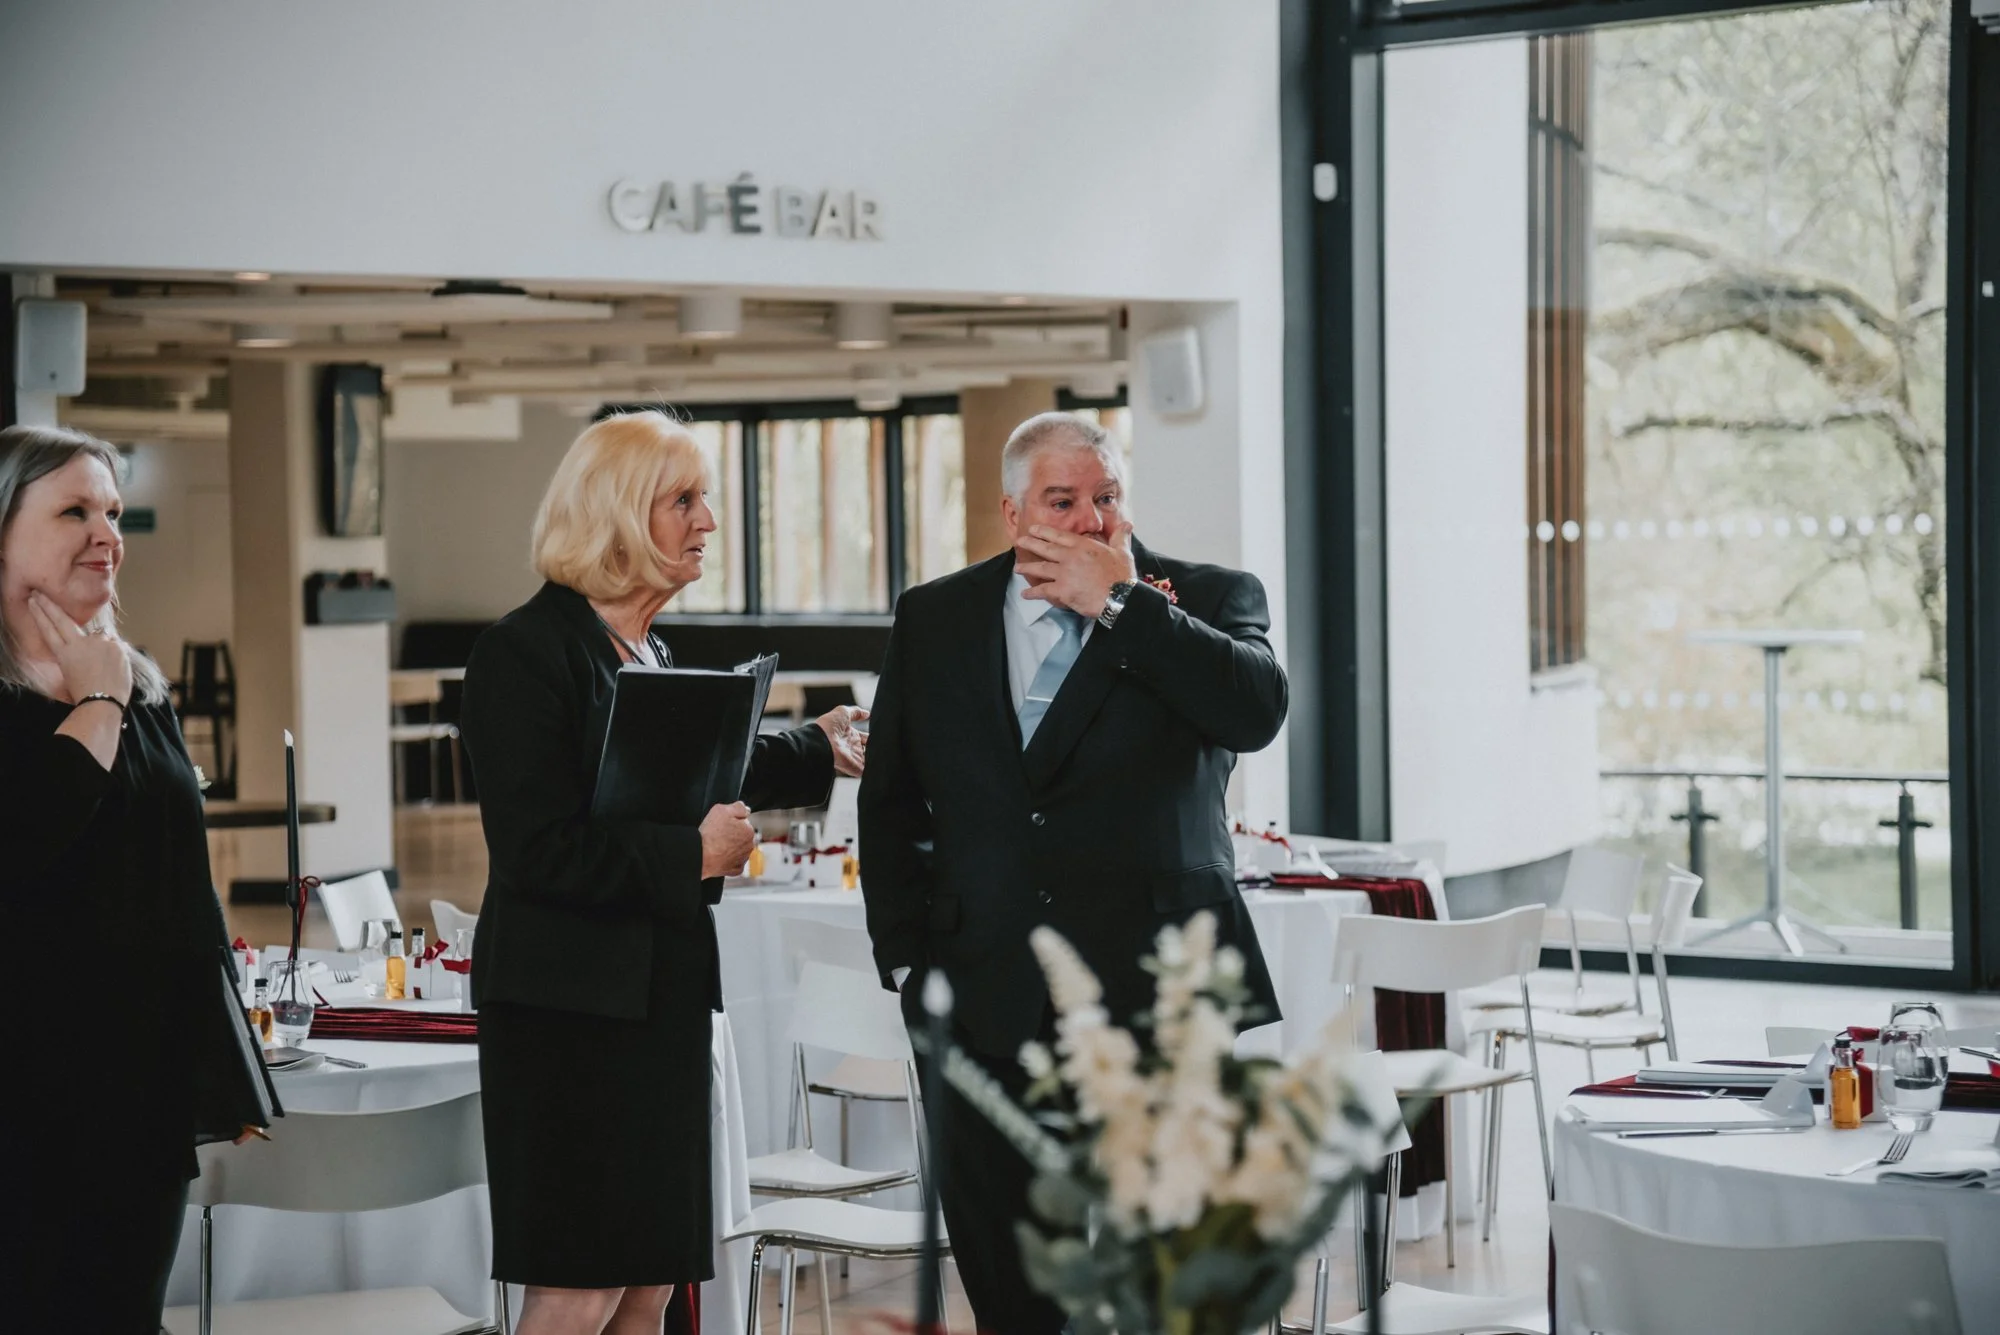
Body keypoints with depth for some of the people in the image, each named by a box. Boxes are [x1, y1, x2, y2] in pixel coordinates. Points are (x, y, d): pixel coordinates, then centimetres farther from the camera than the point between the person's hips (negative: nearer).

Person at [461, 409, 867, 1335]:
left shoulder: (651, 652, 15)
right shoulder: (527, 650, -14)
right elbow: (537, 848, -21)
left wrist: (816, 753, 36)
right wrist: (693, 855, -17)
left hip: (658, 997, 9)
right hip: (570, 1005, -9)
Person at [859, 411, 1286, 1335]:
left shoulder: (1208, 600, 3)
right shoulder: (934, 620, 10)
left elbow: (1257, 708, -19)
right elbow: (890, 802, 17)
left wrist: (1116, 603, -15)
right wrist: (906, 956, 8)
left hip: (1157, 1005, -2)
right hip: (988, 1008, 2)